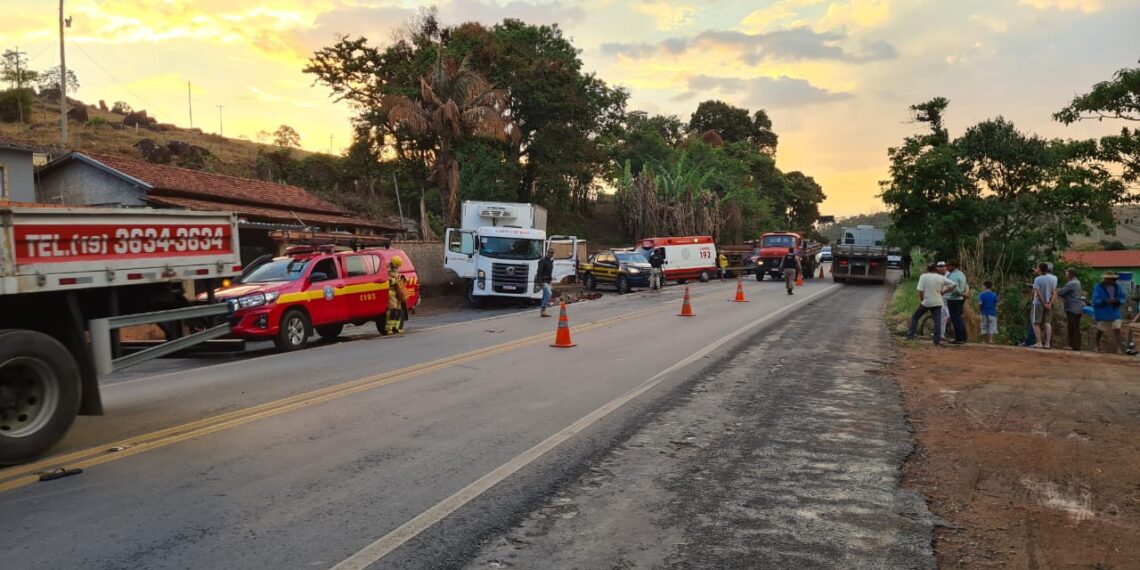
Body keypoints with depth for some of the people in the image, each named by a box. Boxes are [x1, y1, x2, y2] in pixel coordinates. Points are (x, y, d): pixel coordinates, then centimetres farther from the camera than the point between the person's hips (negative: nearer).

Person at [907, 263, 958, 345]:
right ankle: (937, 340, -2)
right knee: (937, 322, 3)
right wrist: (944, 292, 6)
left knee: (914, 317, 13)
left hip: (926, 302, -1)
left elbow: (920, 291, -10)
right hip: (937, 303, 1)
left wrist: (921, 301, 2)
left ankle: (910, 335, 9)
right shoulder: (941, 277, 4)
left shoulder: (923, 276, -3)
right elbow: (954, 285, 4)